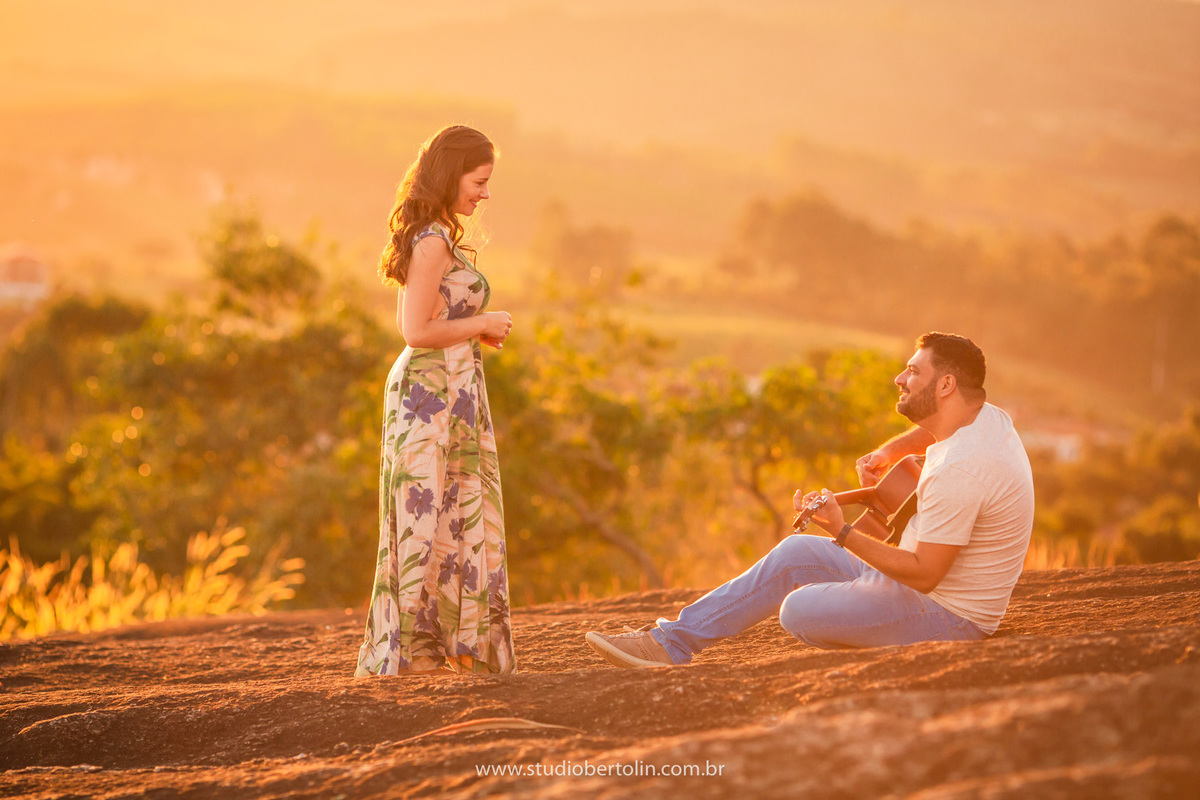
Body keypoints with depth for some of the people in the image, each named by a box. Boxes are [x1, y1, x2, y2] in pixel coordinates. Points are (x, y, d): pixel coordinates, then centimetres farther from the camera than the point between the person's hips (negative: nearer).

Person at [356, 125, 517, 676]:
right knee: (430, 516, -6)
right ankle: (404, 650, -1)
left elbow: (409, 322, 21)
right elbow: (419, 330, -21)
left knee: (457, 519, 12)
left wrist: (475, 327, 11)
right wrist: (482, 324, -9)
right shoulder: (434, 242, -16)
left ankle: (427, 647, 17)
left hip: (427, 388, 10)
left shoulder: (433, 239, 14)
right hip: (438, 389, -10)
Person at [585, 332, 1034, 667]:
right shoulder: (987, 417, 4)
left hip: (950, 617, -11)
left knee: (800, 610, -21)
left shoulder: (958, 471, -29)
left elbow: (923, 573, -28)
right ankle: (673, 641, 6)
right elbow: (931, 431, 30)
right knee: (796, 554, 6)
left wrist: (842, 533, -25)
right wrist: (887, 453, 12)